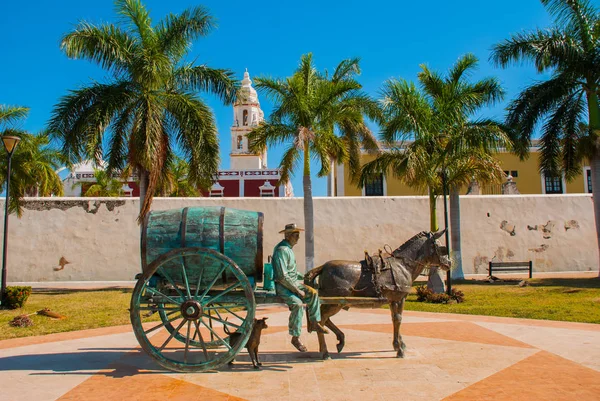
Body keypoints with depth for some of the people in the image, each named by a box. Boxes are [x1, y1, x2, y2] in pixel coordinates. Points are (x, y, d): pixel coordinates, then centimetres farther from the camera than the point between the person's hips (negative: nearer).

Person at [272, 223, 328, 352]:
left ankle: (314, 323, 9)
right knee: (297, 303, -27)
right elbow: (283, 276, -25)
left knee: (313, 292, 1)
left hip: (293, 282, 10)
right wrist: (297, 290, -19)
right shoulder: (281, 250, -20)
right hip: (282, 285, -10)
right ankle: (295, 337, -16)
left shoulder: (289, 248, 13)